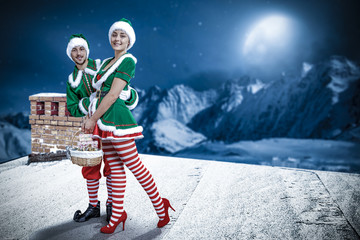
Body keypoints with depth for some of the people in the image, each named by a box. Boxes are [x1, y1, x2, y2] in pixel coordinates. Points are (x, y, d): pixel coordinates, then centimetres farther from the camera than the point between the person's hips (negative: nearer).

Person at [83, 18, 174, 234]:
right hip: (105, 121, 8)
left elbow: (113, 95, -15)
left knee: (134, 166, -2)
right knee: (115, 168, 11)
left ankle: (160, 207, 15)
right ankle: (118, 214, 21)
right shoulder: (107, 62, 18)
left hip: (117, 119, -8)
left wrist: (93, 119, -11)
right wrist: (93, 118, 14)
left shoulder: (128, 61, -8)